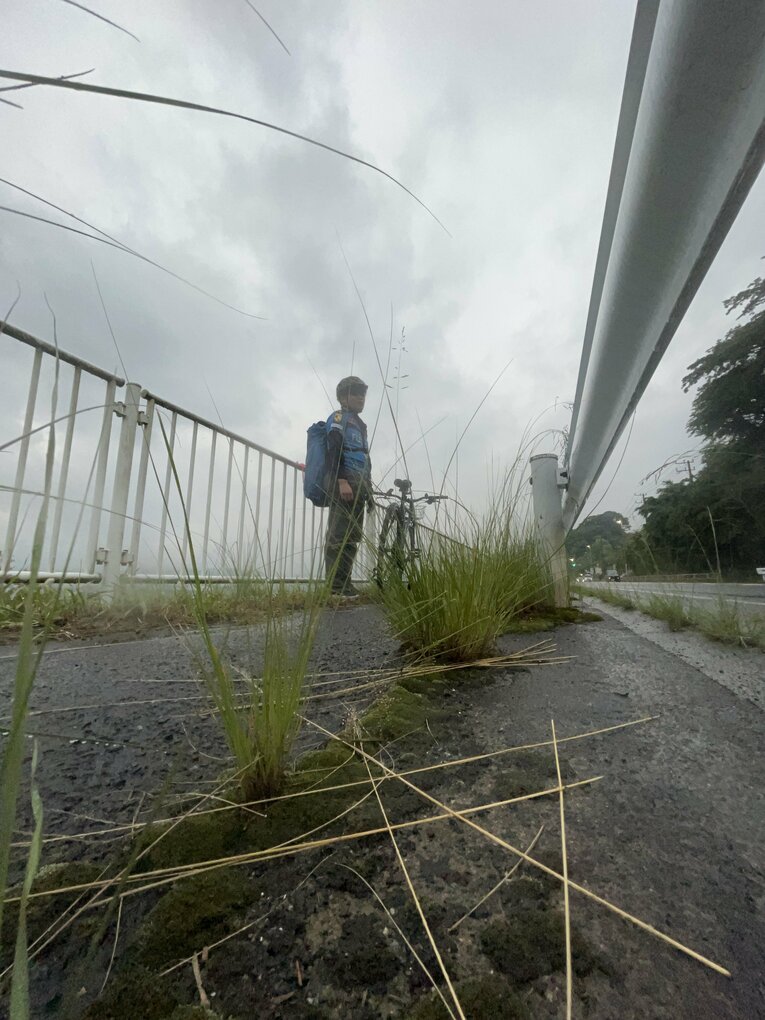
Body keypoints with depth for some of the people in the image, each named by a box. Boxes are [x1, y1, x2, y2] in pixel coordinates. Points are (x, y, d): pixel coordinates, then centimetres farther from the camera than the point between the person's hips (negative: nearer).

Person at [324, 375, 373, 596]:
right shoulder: (338, 418, 3)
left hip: (357, 486, 9)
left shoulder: (359, 424, 30)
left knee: (352, 537, 6)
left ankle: (344, 584, 10)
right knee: (339, 535, -13)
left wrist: (368, 490, 22)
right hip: (344, 484, -9)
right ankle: (336, 586, -14)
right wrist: (341, 481, -25)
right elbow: (333, 451, -12)